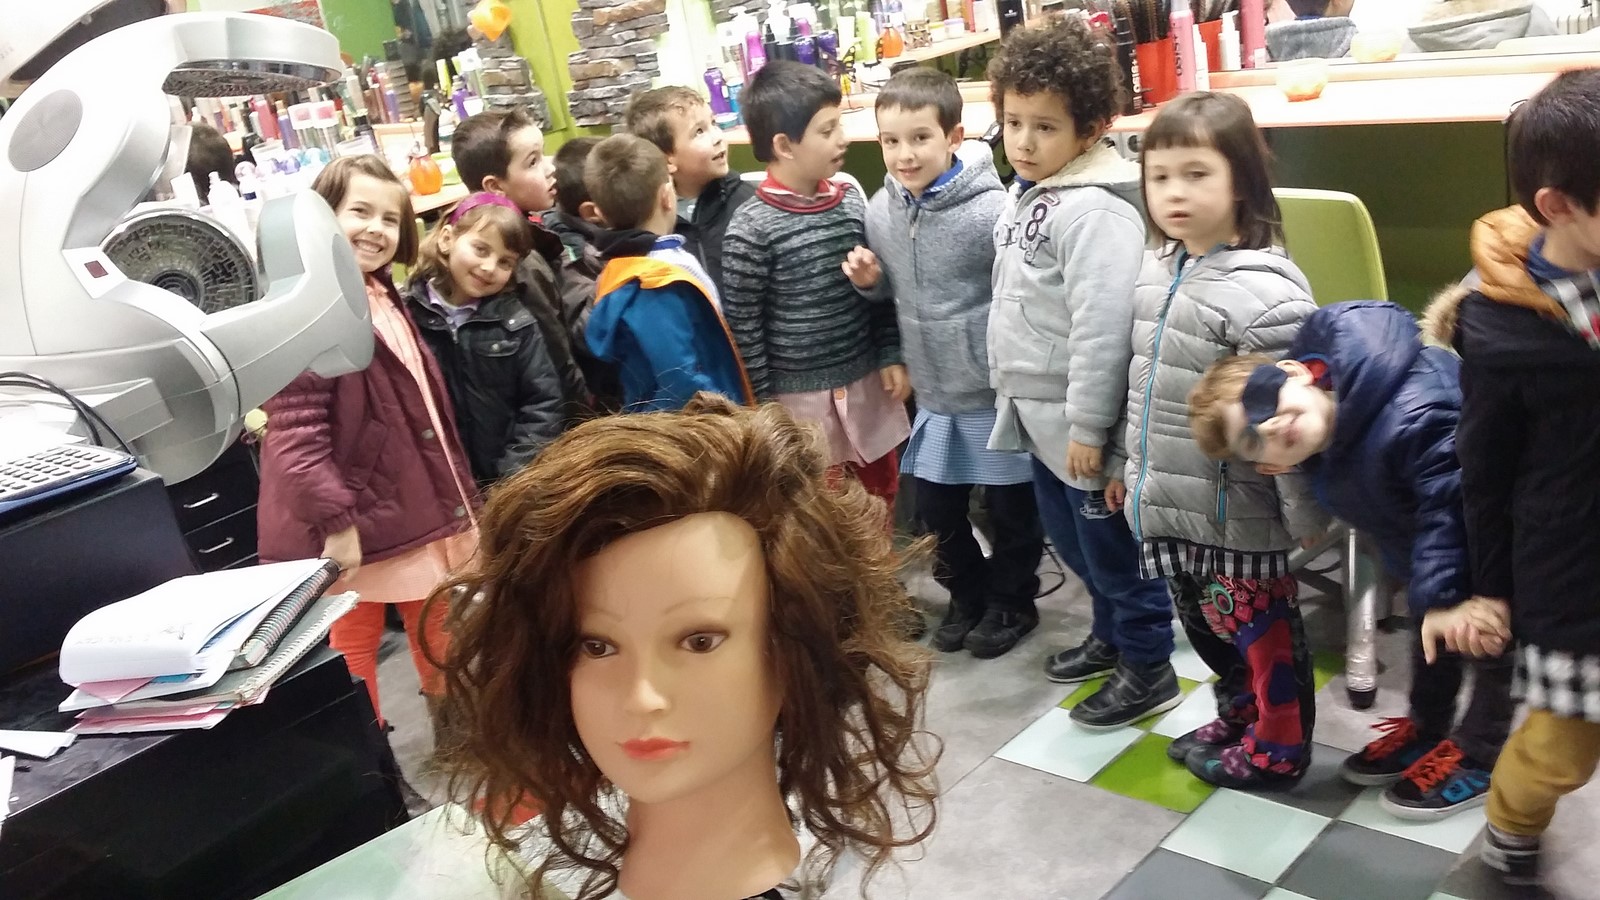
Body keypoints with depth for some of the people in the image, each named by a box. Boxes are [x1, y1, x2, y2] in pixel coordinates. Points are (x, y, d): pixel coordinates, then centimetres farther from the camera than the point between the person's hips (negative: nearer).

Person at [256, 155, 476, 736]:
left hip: (420, 509, 9)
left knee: (444, 642, 22)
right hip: (352, 523, -9)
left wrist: (459, 499, 19)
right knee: (350, 659, 7)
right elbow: (295, 430, -24)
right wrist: (335, 521, -26)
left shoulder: (385, 300, 11)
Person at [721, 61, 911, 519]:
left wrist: (891, 357, 3)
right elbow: (743, 327, -11)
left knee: (881, 495, 20)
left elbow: (881, 292, 10)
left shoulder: (852, 201, -1)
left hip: (864, 382, 5)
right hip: (799, 395, -5)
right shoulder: (751, 229, -16)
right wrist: (763, 405, -8)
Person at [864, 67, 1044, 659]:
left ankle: (1010, 600, 36)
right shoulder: (879, 212, -2)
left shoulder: (989, 210, -20)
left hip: (995, 390, -5)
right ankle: (967, 594, 39)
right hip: (933, 393, 5)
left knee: (1012, 507, 13)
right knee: (936, 509, 15)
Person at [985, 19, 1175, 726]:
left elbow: (1102, 326, -25)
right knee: (1068, 535, 22)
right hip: (1037, 408, 9)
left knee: (1111, 542, 5)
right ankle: (1111, 633, 42)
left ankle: (1148, 669, 22)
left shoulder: (1095, 209, -21)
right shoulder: (1025, 193, 8)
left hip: (1080, 417, -9)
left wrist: (1087, 426, -23)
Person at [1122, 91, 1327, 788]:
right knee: (1205, 624, 23)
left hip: (1236, 513, -8)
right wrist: (1129, 461, 20)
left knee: (1259, 627, 10)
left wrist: (1305, 513, -15)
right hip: (1171, 502, 8)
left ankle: (1278, 747, 30)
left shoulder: (1264, 292, -21)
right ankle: (1240, 716, 45)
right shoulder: (1158, 269, 5)